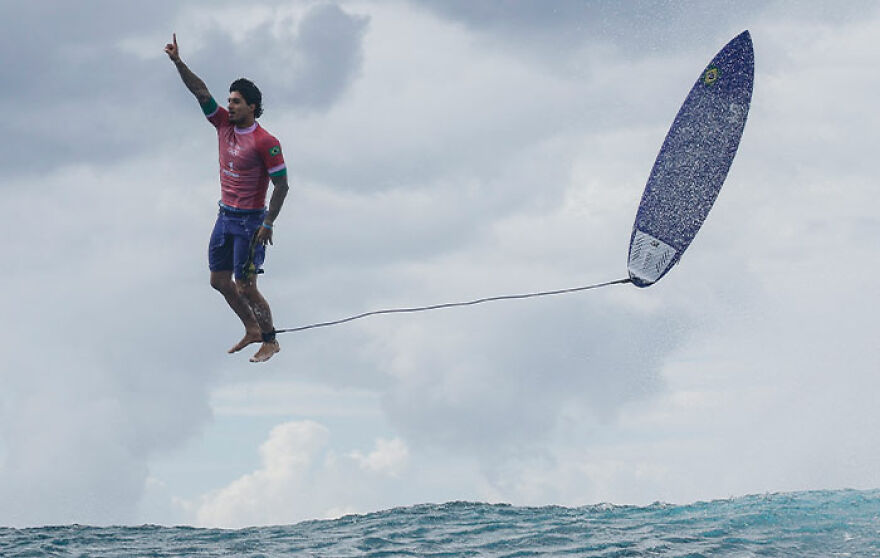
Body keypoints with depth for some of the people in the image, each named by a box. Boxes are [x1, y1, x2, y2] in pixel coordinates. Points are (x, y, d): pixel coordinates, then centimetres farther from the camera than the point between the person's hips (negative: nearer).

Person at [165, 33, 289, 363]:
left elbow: (281, 185, -14)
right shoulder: (224, 124, 3)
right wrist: (178, 62, -10)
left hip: (250, 221, -8)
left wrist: (268, 224, -18)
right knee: (219, 280, 13)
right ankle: (252, 330, 29)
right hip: (226, 215, 8)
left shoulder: (265, 142, -16)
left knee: (246, 288, -6)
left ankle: (271, 341, 10)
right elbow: (200, 92, 0)